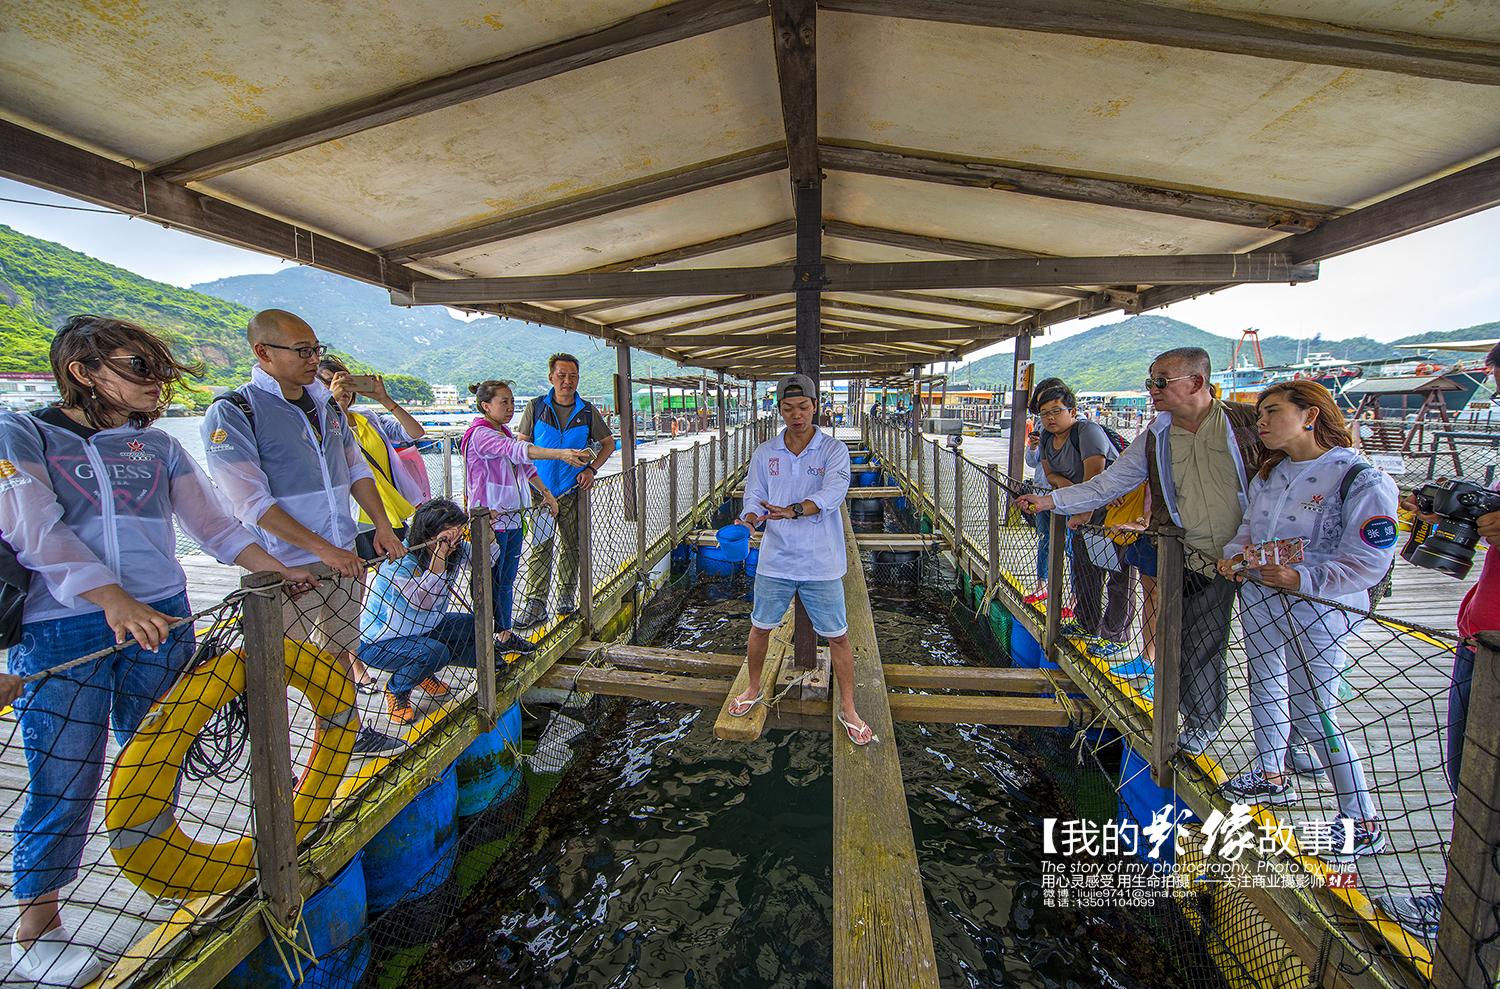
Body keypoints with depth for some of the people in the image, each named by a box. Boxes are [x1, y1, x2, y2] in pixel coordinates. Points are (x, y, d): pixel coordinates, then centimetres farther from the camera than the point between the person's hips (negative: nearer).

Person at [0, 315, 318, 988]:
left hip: (161, 618, 4)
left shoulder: (157, 447, 11)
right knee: (64, 776, 1)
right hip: (59, 627, -4)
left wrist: (277, 569, 0)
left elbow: (212, 522, 10)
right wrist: (112, 600, -24)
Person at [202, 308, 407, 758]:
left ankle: (351, 733, 36)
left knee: (338, 652, 20)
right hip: (285, 568, -6)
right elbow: (254, 503, -17)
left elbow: (356, 469, 17)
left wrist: (382, 525, 6)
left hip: (343, 559, 6)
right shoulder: (231, 413, -11)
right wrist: (323, 549, -21)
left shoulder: (327, 405, 10)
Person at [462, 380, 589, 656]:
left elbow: (525, 465, 23)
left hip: (513, 519, 9)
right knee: (488, 583, -1)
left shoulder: (504, 433, 15)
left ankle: (504, 635, 26)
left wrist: (545, 492, 13)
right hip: (490, 521, -9)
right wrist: (561, 454, -41)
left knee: (506, 581, 15)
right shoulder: (480, 434, -14)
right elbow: (517, 450, -30)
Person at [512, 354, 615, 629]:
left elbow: (608, 443, 12)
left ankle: (567, 596, 24)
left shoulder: (588, 411, 3)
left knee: (572, 545, 9)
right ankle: (535, 605, -2)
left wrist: (591, 469, -2)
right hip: (541, 489, -1)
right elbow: (521, 443, 6)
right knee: (539, 547, -5)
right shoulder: (536, 407, 2)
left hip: (573, 490, 1)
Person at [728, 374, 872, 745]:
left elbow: (832, 494, -22)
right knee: (760, 628, 15)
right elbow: (754, 496, -1)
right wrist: (749, 518, -25)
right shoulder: (764, 453, 4)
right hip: (775, 560, 3)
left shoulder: (834, 450, -6)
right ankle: (754, 689, 40)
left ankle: (848, 709, 26)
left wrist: (793, 510, -38)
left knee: (837, 636, 7)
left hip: (821, 563, -2)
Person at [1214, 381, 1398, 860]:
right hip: (1259, 597, 8)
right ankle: (1272, 776, 40)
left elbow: (1370, 560, -16)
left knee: (1311, 711, -3)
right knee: (1264, 686, 19)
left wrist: (1303, 578, -25)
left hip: (1318, 608, -8)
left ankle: (1364, 823, 15)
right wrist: (1235, 553, -1)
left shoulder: (1362, 479, -14)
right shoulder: (1269, 473, 9)